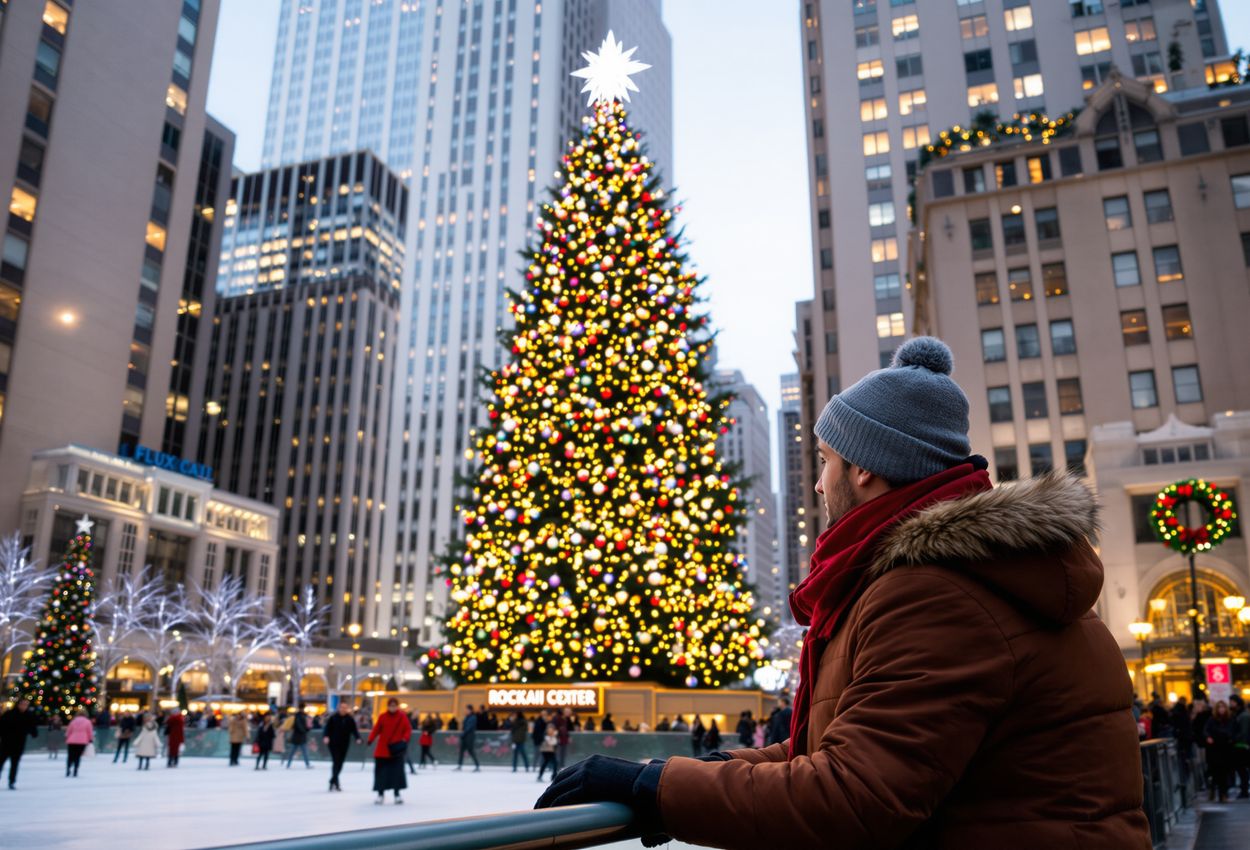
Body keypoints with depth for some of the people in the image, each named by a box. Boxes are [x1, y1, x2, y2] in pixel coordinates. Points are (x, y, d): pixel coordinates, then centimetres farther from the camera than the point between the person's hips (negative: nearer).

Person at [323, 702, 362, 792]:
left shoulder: (350, 719, 2)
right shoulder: (333, 718, -4)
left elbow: (354, 729, -2)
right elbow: (328, 728, -7)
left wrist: (357, 738, -18)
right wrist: (326, 737, -24)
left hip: (344, 744, 3)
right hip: (334, 744, -3)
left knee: (340, 763, 8)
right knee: (336, 762, -12)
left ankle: (333, 781, 25)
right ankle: (336, 783, -12)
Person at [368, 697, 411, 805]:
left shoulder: (402, 717, -2)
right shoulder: (383, 716, -2)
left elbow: (408, 729, -2)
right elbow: (376, 729, -2)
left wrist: (405, 739, -19)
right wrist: (371, 739, -16)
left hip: (396, 750, -1)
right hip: (382, 749, 1)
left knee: (397, 771, -3)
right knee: (381, 772, 4)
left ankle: (397, 794, 12)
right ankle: (381, 794, 20)